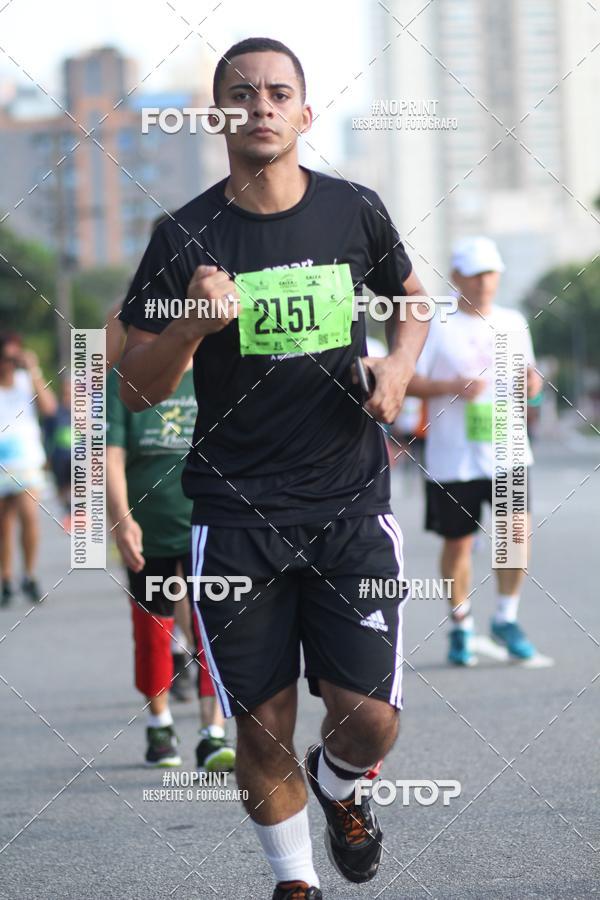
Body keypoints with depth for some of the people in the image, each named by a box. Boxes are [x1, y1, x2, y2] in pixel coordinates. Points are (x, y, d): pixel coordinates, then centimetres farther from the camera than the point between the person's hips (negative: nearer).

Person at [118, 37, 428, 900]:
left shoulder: (355, 211, 2)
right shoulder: (184, 238, -4)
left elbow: (412, 298, 22)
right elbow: (138, 389, -1)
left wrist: (400, 363, 1)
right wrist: (193, 324, -20)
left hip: (351, 504, 1)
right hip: (235, 513, -1)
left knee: (370, 719, -5)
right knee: (261, 730, 1)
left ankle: (336, 784, 31)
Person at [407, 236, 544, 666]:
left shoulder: (513, 323, 12)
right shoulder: (437, 327, -2)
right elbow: (405, 381, -4)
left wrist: (532, 382, -2)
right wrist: (453, 387, -17)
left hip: (506, 450, 3)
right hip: (453, 456, -2)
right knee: (458, 543, 4)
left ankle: (506, 618, 6)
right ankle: (461, 628, 20)